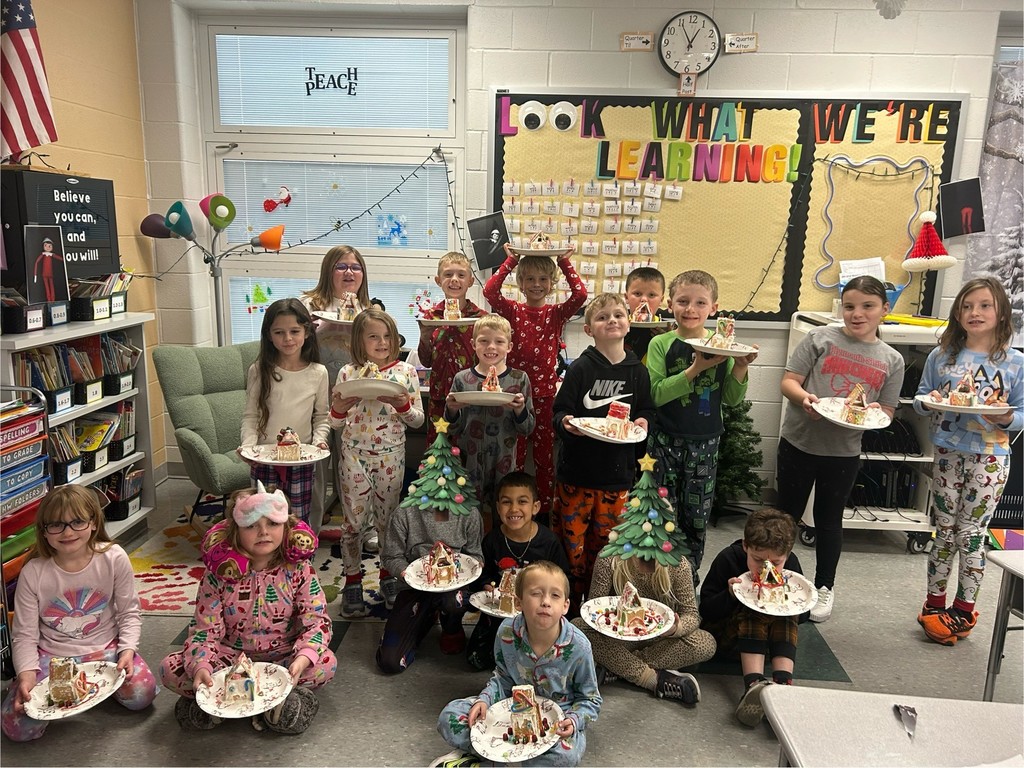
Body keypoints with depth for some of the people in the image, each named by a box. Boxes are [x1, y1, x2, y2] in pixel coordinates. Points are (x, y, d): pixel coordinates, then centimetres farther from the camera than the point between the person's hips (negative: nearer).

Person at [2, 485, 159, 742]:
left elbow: (129, 612, -5)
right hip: (52, 655, 0)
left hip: (104, 648, 0)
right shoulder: (33, 572, -13)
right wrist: (27, 673, -21)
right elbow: (24, 635, -6)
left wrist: (128, 649, -19)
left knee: (141, 694, -22)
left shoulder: (114, 558, -13)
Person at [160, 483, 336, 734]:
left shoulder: (298, 569, -13)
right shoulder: (219, 573, -12)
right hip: (231, 656, 1)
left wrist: (302, 659, -36)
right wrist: (200, 666, -32)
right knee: (170, 668, -21)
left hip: (282, 656, -1)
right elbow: (204, 629, -12)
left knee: (326, 664, -29)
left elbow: (316, 620, -17)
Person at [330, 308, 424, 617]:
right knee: (353, 521, 6)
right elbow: (336, 424, 4)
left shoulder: (405, 371, -2)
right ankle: (352, 581, 23)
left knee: (387, 519, 12)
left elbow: (418, 419, 0)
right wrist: (338, 407, -17)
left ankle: (388, 576, 31)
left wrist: (402, 404, -19)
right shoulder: (348, 373, -1)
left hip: (390, 456, 0)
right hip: (354, 455, 0)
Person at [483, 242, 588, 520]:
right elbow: (490, 291, -16)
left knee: (545, 456, 11)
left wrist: (564, 262, -11)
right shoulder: (512, 311, 1)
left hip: (545, 395, 1)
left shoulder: (557, 314, 3)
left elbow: (580, 294, -14)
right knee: (512, 457, 9)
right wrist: (510, 261, -13)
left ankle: (545, 512, 23)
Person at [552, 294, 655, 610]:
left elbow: (647, 410, 12)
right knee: (571, 537, 5)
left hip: (617, 472, 2)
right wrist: (565, 422, -26)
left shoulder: (638, 372, 3)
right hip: (577, 469, -2)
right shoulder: (580, 368, -6)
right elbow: (560, 411, -5)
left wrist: (642, 422, -9)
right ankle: (570, 603, 23)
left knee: (603, 540, 13)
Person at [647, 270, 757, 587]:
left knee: (697, 514, 11)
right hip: (666, 441, -2)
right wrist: (695, 369, -24)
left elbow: (732, 399, 3)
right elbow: (656, 393, -16)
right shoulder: (661, 344, -5)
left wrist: (741, 367, -13)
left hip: (705, 442, 2)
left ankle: (690, 576, 28)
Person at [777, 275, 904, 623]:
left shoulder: (892, 360, 3)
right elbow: (788, 382, -5)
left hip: (844, 453, 1)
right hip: (798, 443, -1)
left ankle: (824, 587, 31)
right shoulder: (821, 338, -4)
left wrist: (873, 412, -17)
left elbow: (886, 413, 5)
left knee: (829, 519, 15)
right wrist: (804, 397, -26)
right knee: (787, 514, 12)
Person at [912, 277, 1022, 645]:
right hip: (948, 452, 2)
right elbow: (920, 398, 10)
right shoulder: (941, 356, 3)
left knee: (971, 535, 4)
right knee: (945, 532, 10)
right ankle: (934, 604, 23)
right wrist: (930, 400, -12)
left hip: (989, 457, -2)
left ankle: (963, 610, 20)